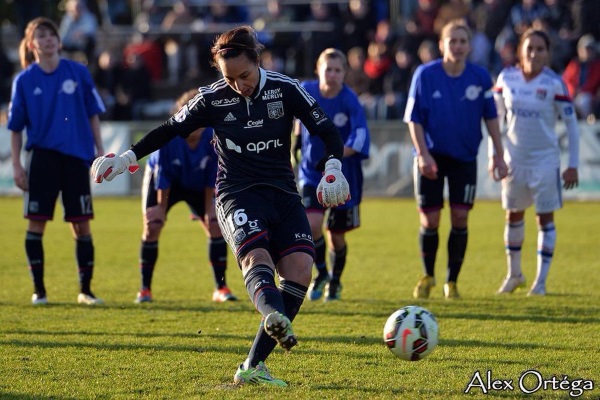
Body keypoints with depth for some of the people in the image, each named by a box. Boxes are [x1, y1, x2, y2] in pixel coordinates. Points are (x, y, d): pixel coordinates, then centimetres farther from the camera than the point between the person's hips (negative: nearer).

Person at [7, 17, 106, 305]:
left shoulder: (78, 73, 3)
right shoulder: (24, 80, 1)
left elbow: (92, 115, 8)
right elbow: (16, 127, 5)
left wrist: (100, 151, 4)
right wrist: (16, 165, 0)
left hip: (76, 156, 1)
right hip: (41, 156, -1)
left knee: (81, 224, 1)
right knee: (36, 222, -2)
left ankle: (85, 290, 10)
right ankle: (39, 290, 7)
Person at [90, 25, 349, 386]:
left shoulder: (286, 90, -2)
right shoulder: (212, 99, -1)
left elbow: (328, 131, 0)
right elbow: (171, 130, 13)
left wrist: (333, 168, -18)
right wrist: (128, 158, 12)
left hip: (283, 193, 2)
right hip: (238, 192, -2)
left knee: (300, 266, -19)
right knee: (256, 257, -31)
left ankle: (254, 367, -17)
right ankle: (275, 316, -64)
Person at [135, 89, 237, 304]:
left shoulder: (212, 137, -27)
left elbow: (211, 177, -16)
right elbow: (162, 177, -24)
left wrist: (208, 208, -14)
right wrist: (161, 206, -19)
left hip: (197, 185, 2)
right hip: (164, 182, -2)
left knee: (216, 225, -10)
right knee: (152, 226, -15)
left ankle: (221, 288, -1)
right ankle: (145, 290, -4)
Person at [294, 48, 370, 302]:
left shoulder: (349, 101, -17)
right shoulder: (305, 92, -7)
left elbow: (360, 137, -30)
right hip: (311, 173, 1)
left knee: (336, 234, 8)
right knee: (312, 224, -19)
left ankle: (335, 281, 34)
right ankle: (321, 273, 7)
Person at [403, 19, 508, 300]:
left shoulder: (480, 77, -6)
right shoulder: (425, 75, -11)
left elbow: (491, 117, 4)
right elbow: (414, 119, -7)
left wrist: (498, 155, 1)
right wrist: (423, 155, -15)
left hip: (465, 158, 1)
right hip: (432, 157, -1)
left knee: (460, 218, -4)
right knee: (430, 221, 0)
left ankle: (452, 282, 10)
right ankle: (428, 276, 24)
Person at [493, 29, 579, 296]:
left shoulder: (554, 83, -11)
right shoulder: (507, 78, -2)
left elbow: (571, 123, -7)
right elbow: (495, 116, 9)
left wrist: (573, 165, -8)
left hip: (545, 160, -3)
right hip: (514, 158, 3)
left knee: (545, 218, -1)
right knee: (513, 215, 14)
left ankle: (540, 281, 6)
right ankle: (514, 273, 30)